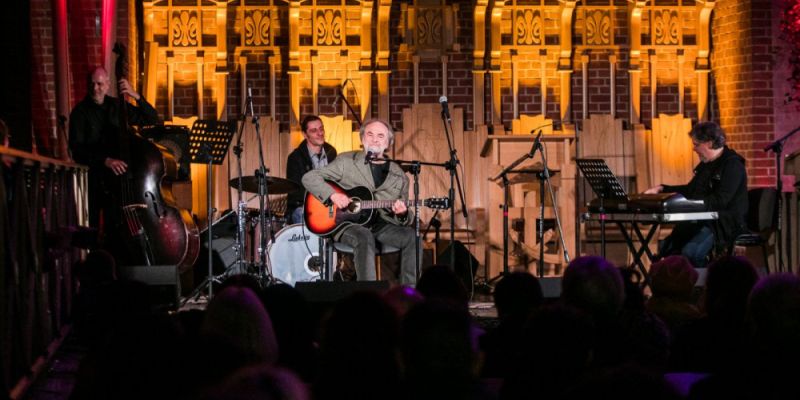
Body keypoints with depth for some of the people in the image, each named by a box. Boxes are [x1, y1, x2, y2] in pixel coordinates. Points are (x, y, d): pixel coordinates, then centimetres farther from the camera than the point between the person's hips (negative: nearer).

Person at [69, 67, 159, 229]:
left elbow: (152, 119, 9)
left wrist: (135, 96, -6)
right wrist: (105, 160, -28)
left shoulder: (116, 107, 10)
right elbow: (77, 149, -13)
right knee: (92, 227, -10)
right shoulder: (80, 112, -2)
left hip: (119, 172, 3)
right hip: (93, 177, -2)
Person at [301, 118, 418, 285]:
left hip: (381, 225, 3)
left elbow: (405, 219, 12)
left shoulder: (398, 176, 11)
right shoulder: (346, 161, 4)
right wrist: (332, 195, -17)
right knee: (364, 237, -36)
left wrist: (402, 214, -14)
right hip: (348, 222, -3)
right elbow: (309, 177, 0)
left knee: (411, 236, -23)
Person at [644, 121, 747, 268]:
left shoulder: (732, 165, -13)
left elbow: (721, 201, -23)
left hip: (726, 223, -9)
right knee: (666, 247, -4)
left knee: (690, 252, -30)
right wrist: (662, 189, 18)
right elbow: (690, 189, 29)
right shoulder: (706, 164, 16)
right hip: (703, 221, 9)